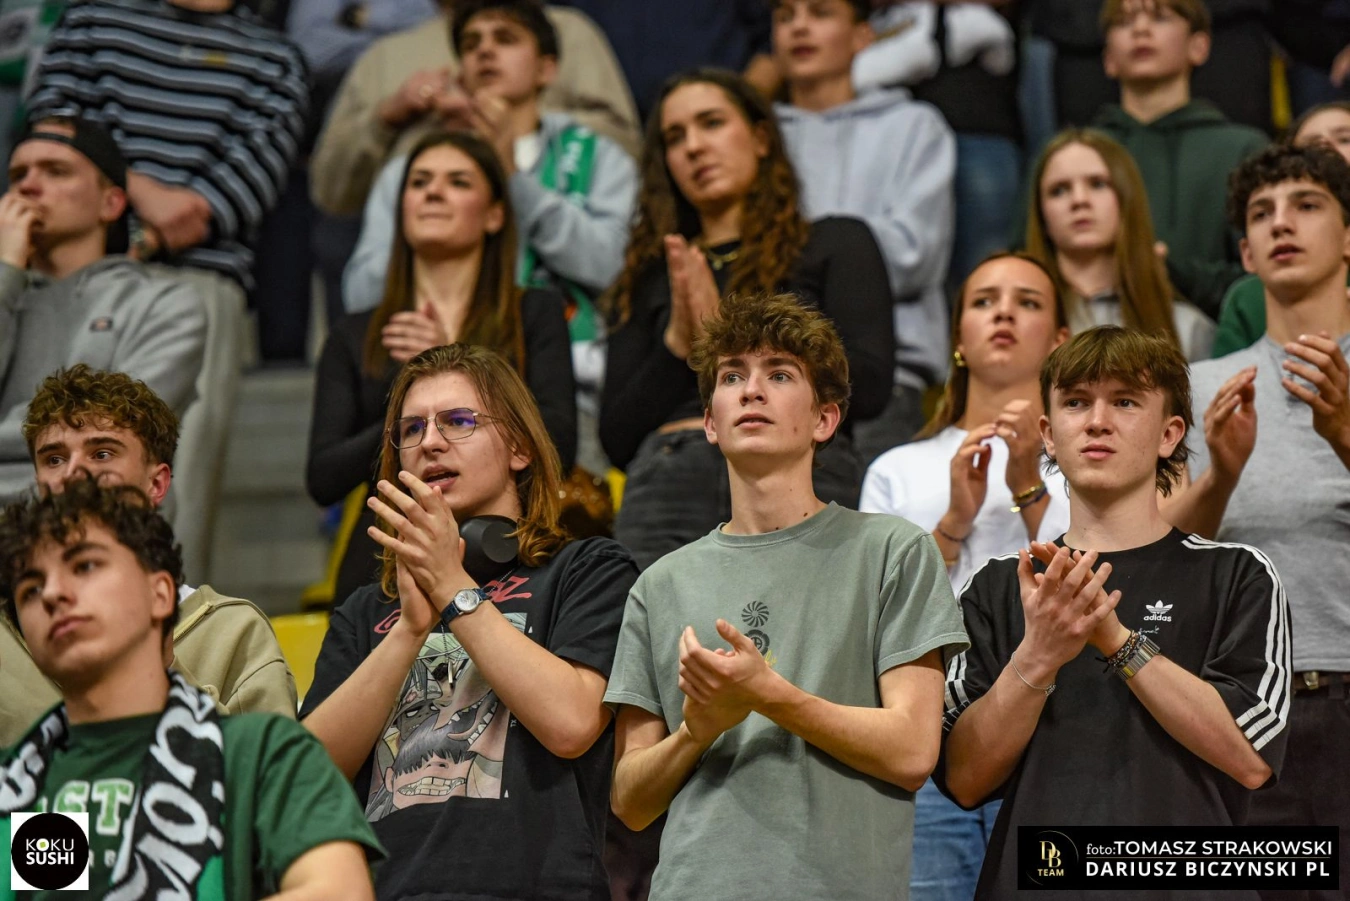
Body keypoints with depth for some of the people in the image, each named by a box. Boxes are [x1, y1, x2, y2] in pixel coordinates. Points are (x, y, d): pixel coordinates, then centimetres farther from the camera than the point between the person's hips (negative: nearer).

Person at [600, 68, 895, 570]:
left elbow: (869, 387, 4)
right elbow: (616, 439, 18)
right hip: (665, 483, 2)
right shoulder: (650, 277, 28)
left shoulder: (835, 245, 20)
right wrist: (677, 344, 3)